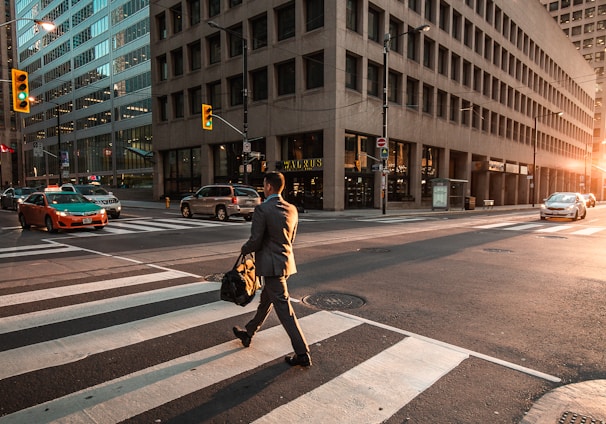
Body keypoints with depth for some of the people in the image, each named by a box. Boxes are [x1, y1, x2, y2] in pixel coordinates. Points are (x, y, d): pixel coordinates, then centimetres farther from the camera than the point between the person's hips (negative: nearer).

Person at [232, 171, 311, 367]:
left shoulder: (262, 209, -17)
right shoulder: (292, 209, 6)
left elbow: (255, 241, -17)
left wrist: (244, 249, 4)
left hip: (272, 265, -8)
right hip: (286, 261, 9)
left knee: (284, 309, -3)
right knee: (265, 300, 23)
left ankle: (302, 354, 3)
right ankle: (248, 333, 43)